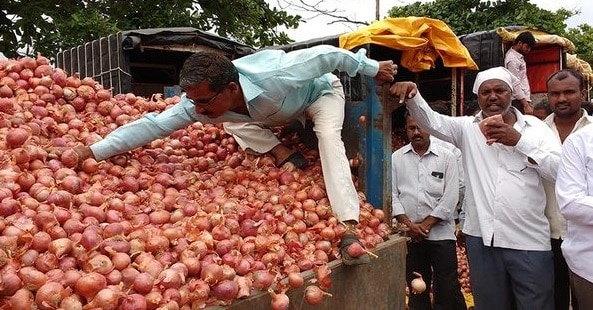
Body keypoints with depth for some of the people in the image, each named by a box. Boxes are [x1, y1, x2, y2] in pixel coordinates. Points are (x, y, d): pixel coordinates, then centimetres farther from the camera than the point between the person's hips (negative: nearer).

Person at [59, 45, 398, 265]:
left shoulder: (275, 77, -46)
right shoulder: (200, 102, -31)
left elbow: (328, 54, -33)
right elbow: (153, 124, -28)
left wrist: (372, 68, -20)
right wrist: (93, 151, -33)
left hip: (321, 89, -5)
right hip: (283, 112, 5)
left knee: (329, 137, -32)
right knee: (236, 124, -15)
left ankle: (350, 228, -33)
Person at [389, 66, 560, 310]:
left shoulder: (535, 126, 5)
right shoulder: (467, 128, 7)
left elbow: (559, 170, -5)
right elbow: (431, 121, -9)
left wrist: (519, 140, -12)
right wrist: (411, 95, -27)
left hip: (529, 240, 0)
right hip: (482, 237, 1)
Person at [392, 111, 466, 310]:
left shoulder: (447, 157, 0)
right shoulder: (396, 158, 6)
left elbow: (450, 197, -5)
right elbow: (392, 194, 2)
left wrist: (426, 224, -9)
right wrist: (409, 224, -7)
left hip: (440, 233, -2)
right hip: (409, 234, 2)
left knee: (448, 288, 0)